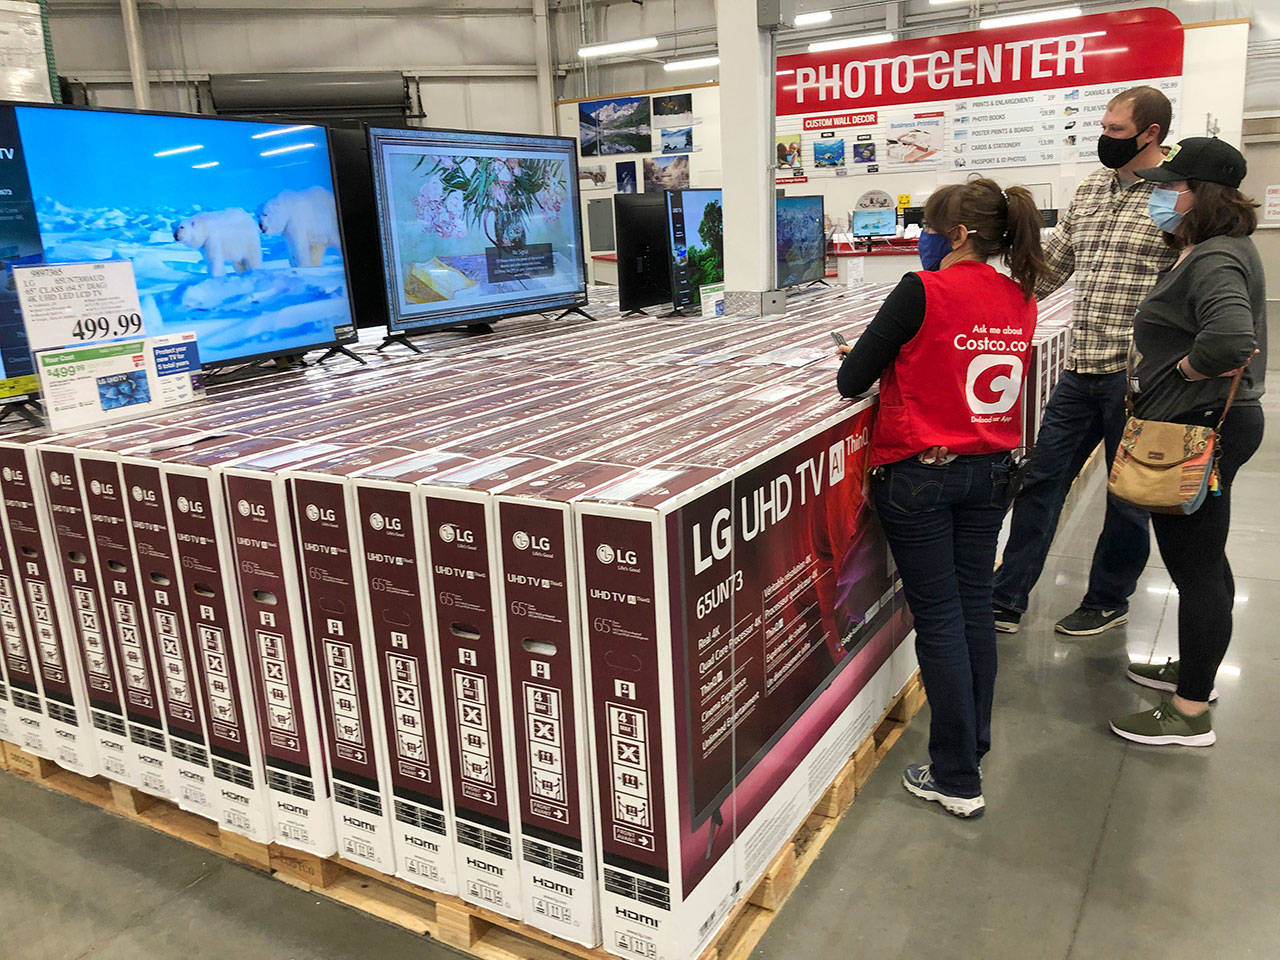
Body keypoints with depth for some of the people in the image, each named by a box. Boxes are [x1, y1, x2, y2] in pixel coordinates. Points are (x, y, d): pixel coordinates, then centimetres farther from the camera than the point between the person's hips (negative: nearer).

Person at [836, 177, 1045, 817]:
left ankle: (957, 780, 10)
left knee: (938, 616, 1)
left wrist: (870, 357, 8)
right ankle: (974, 742, 32)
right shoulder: (1020, 300, 5)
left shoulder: (923, 292, -16)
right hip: (989, 472, 6)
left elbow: (851, 382, -13)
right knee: (975, 605, 16)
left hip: (918, 473, -6)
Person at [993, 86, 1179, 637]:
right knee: (1040, 480, 7)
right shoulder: (1090, 189, 12)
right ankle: (1006, 601, 16)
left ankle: (1108, 602, 28)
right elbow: (1051, 265, 19)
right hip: (1080, 369, 6)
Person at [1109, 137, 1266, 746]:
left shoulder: (1214, 261, -21)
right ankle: (1194, 668, 40)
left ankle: (1190, 714, 11)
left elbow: (1231, 338, -38)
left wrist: (1187, 369, -21)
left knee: (1195, 568, -2)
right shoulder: (1212, 250, 13)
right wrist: (1154, 356, 9)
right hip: (1211, 423, 11)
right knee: (1203, 559, 22)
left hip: (1201, 431, -11)